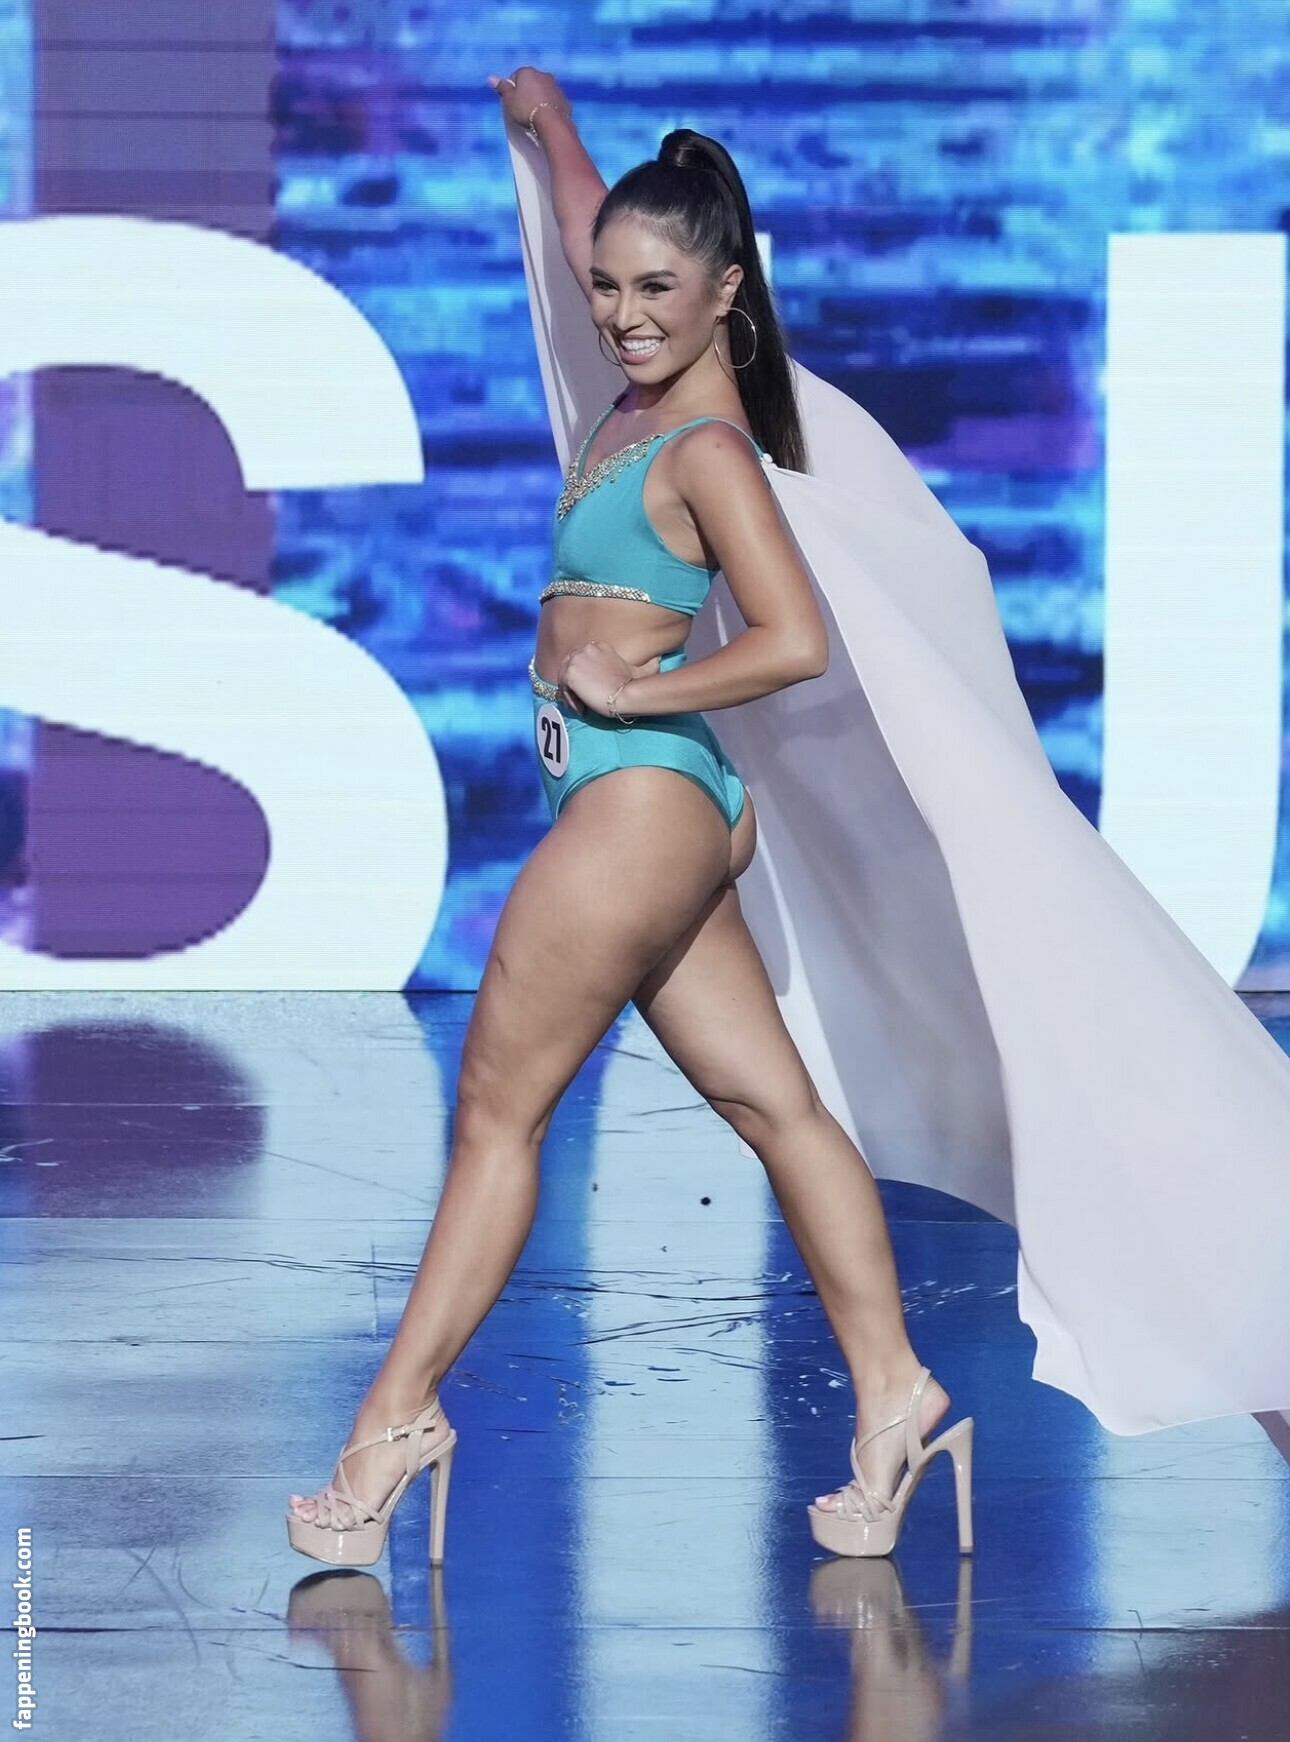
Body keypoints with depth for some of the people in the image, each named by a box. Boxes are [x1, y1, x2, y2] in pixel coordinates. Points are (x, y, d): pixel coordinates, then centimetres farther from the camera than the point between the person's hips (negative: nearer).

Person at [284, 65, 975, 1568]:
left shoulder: (707, 448, -15)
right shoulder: (649, 390, 9)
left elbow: (798, 642, -24)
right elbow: (595, 238, 29)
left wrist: (628, 689, -16)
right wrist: (549, 124, 38)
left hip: (640, 798, -9)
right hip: (660, 809, 9)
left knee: (496, 1107, -4)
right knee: (774, 1106, 6)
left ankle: (397, 1418, 1)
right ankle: (893, 1395, 6)